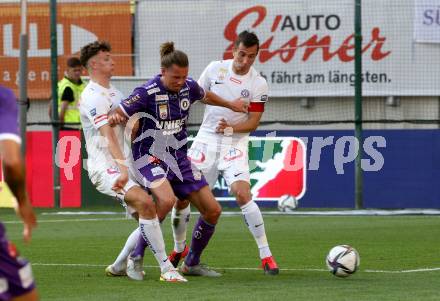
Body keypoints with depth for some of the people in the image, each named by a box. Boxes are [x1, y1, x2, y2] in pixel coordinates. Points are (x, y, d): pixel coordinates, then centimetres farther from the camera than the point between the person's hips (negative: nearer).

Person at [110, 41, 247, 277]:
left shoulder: (188, 87, 0)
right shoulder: (147, 93, -18)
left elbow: (206, 96, 24)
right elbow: (117, 115, -17)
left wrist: (230, 105, 36)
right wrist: (115, 117, -40)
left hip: (179, 158, 7)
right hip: (151, 157, -7)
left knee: (213, 210, 2)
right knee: (166, 200, -35)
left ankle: (192, 264, 21)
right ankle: (135, 258, -19)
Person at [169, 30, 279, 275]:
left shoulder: (259, 84, -7)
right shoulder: (215, 69, 0)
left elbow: (253, 123, -6)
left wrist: (230, 128, -22)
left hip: (235, 144, -3)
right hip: (206, 139, 3)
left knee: (242, 194, -23)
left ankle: (266, 256, -15)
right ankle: (179, 249, 27)